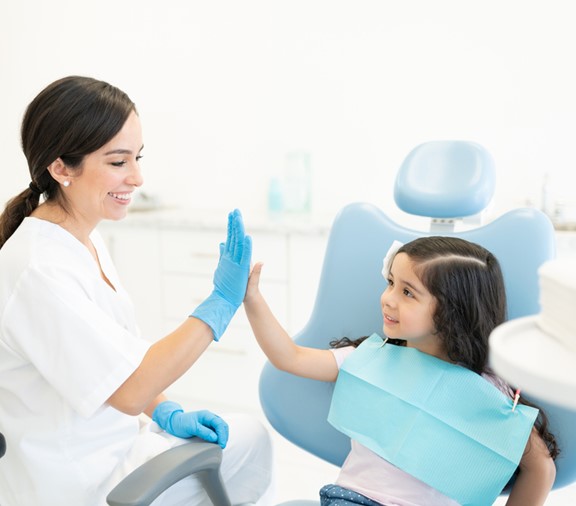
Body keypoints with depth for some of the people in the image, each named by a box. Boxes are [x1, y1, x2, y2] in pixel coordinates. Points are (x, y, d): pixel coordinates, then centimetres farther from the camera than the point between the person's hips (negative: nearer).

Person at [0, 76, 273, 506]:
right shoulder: (38, 271, -28)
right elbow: (129, 391, -28)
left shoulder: (84, 239, 0)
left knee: (247, 434, 11)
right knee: (248, 443, -1)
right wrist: (222, 302, -27)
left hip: (116, 436, 8)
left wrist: (167, 414, -3)